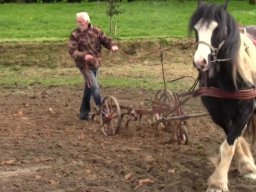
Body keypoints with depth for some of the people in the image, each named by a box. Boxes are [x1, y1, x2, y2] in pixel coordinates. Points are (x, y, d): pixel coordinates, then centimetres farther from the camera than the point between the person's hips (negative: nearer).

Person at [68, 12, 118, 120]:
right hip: (85, 65, -5)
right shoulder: (75, 35, -10)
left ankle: (84, 113, 26)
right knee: (95, 87, -15)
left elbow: (105, 40, -1)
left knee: (89, 89, 14)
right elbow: (72, 51, -16)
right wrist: (84, 56, -32)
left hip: (95, 64, 5)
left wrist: (112, 46, -24)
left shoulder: (96, 31, 2)